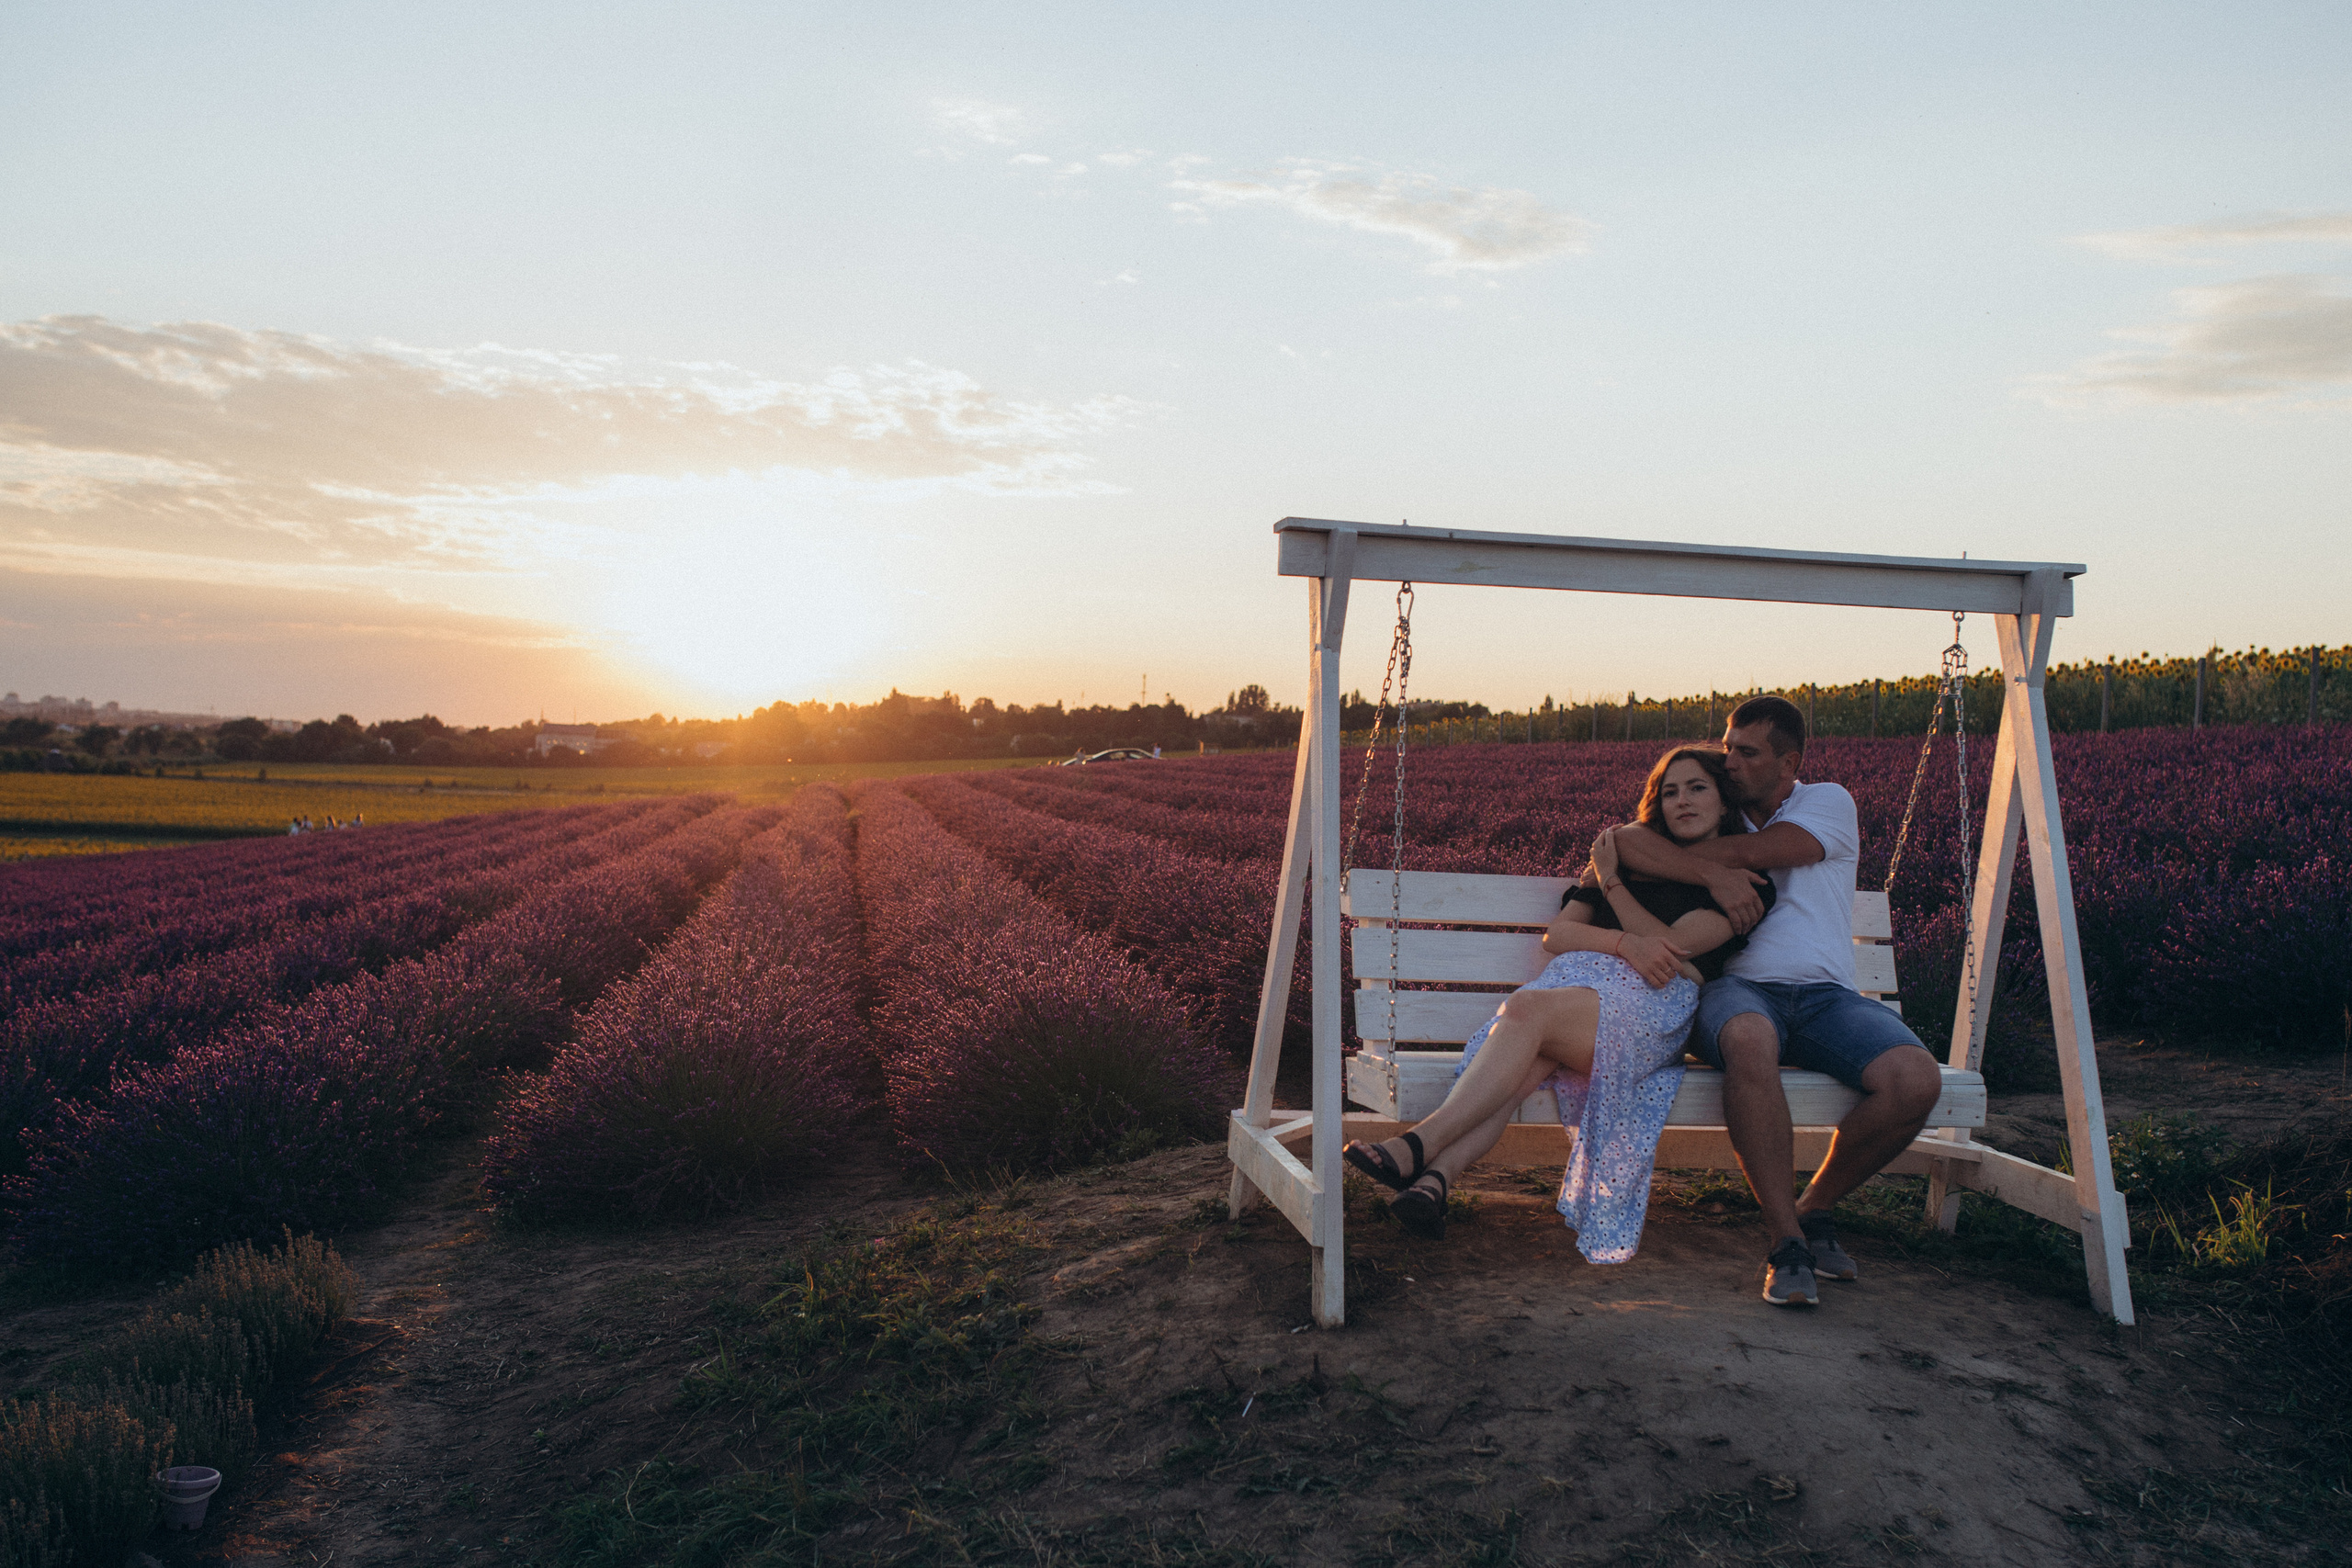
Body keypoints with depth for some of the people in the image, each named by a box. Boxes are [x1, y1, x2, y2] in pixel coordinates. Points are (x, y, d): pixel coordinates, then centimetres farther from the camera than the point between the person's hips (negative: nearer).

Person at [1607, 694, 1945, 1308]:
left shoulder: (1828, 802, 13)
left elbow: (1750, 853, -5)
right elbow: (1626, 841, -1)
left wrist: (1657, 857, 0)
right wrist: (1713, 874, -14)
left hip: (1825, 993, 1)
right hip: (1738, 988, -1)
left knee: (1916, 1079, -28)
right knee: (1749, 1039, -40)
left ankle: (1814, 1207, -1)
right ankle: (1787, 1239, -26)